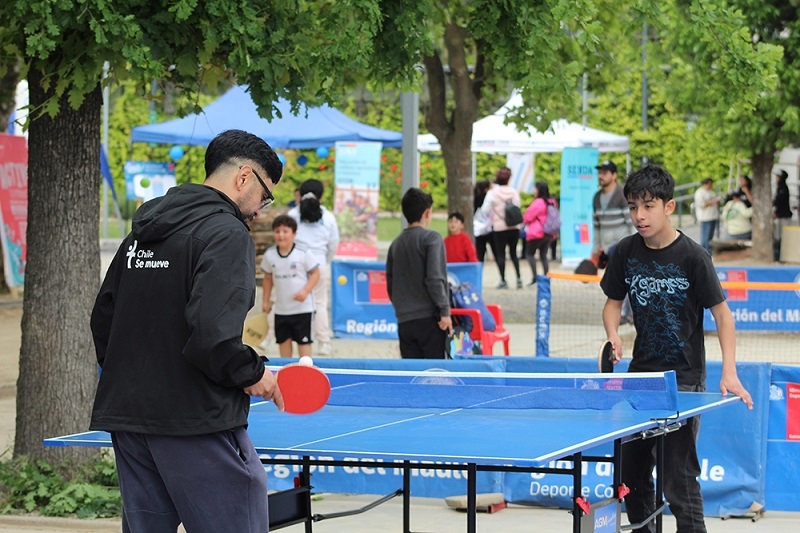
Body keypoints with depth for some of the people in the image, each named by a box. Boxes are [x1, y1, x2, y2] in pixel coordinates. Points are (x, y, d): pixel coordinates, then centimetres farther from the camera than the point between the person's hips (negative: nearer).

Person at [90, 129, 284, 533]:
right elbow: (211, 333, -24)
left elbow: (103, 317, 18)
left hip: (128, 414, 8)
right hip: (196, 422, -8)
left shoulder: (143, 231, 14)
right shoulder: (226, 234, -12)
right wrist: (253, 375, -8)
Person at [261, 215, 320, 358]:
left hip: (302, 307, -4)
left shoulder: (303, 254, -12)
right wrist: (266, 301, 9)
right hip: (281, 309, 4)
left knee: (303, 341, 0)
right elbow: (268, 278, 11)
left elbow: (315, 273, -5)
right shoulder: (269, 255, 0)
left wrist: (305, 291, -19)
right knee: (283, 340, 10)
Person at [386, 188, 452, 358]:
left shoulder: (396, 244, 11)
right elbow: (435, 278, -16)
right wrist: (445, 311, -12)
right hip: (429, 319, -5)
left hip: (404, 321, 5)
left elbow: (390, 285, 15)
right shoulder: (431, 238, -7)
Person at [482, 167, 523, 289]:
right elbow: (518, 207, 4)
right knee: (513, 252, 14)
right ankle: (518, 278, 6)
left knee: (500, 254, 4)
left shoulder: (492, 193, -8)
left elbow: (485, 210, -6)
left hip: (499, 227, -3)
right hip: (514, 227, 3)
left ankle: (503, 281, 2)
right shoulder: (514, 192, 0)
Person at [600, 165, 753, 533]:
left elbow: (722, 313, -10)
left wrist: (729, 372, -20)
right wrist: (613, 335, -10)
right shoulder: (626, 253, 0)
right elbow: (613, 301, 12)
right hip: (641, 373, 6)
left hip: (684, 378, -5)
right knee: (631, 471, 13)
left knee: (678, 478, -10)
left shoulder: (692, 256, -13)